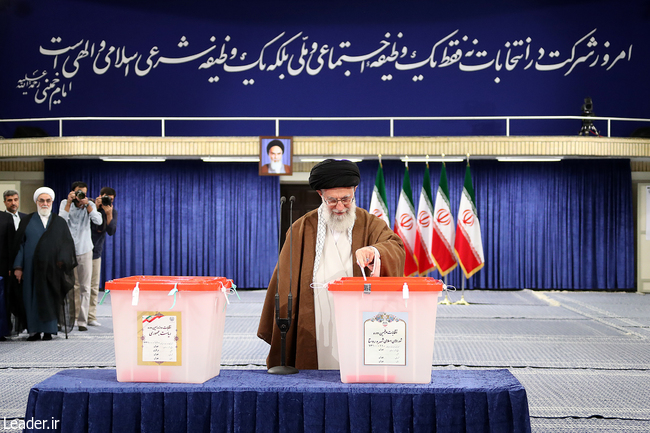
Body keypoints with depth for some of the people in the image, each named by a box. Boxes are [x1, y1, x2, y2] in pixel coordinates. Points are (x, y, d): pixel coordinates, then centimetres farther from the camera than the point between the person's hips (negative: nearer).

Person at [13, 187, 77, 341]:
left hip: (52, 268, 0)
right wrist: (18, 266, -4)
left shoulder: (60, 222, 11)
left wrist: (62, 261, -8)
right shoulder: (27, 221, 9)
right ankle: (34, 330, 7)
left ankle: (48, 330, 7)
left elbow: (68, 243, 7)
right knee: (32, 297, 0)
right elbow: (19, 243, 5)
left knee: (49, 298, 0)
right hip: (31, 267, 0)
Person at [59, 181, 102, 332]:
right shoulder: (65, 203, 1)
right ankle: (70, 316, 20)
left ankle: (82, 320, 0)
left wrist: (87, 204, -20)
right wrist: (69, 202, -18)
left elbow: (98, 221, -15)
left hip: (85, 251, 0)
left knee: (85, 287, -3)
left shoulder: (90, 205, 1)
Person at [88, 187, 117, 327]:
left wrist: (109, 214, -19)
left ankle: (91, 316, 8)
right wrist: (95, 207, -22)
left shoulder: (113, 212, 4)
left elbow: (111, 231, -7)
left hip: (96, 252, 3)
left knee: (94, 286, 3)